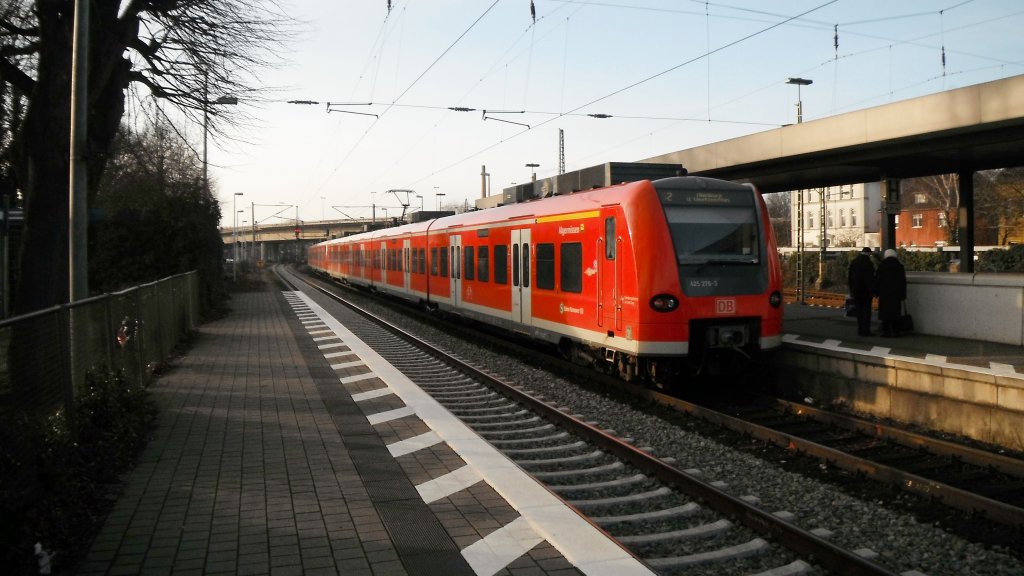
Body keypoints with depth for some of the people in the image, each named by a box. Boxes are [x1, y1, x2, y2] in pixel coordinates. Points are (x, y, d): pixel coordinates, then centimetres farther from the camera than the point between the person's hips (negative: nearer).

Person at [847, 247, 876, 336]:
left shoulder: (853, 262, 6)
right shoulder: (868, 263, -12)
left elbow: (849, 278, 10)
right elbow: (871, 278, -14)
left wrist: (851, 290, 16)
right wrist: (873, 290, -8)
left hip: (856, 291, 5)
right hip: (866, 291, -5)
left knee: (859, 311, 10)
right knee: (867, 310, -1)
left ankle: (860, 330, 10)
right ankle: (866, 330, -5)